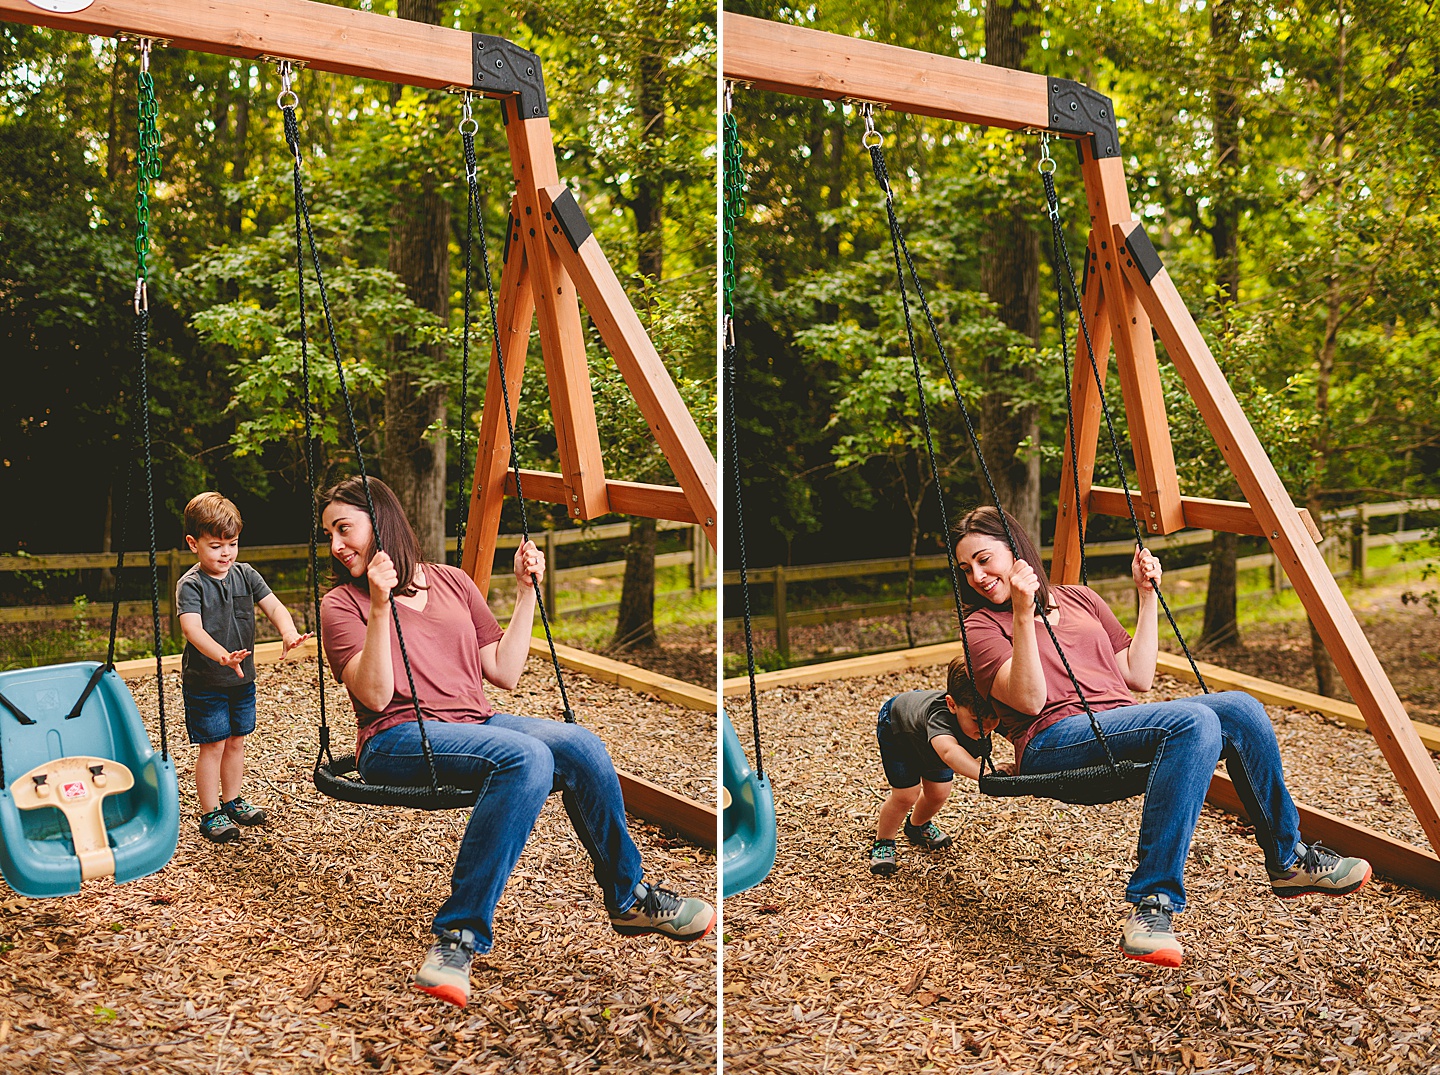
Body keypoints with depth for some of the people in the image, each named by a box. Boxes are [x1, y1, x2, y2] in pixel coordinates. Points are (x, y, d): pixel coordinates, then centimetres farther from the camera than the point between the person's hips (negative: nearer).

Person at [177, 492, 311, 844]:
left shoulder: (245, 575, 2)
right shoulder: (190, 585, -15)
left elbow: (273, 606, -4)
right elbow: (192, 629, -29)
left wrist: (288, 631, -27)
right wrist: (222, 655, -47)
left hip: (242, 679, 5)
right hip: (204, 682, -5)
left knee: (236, 741, 16)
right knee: (213, 746, 0)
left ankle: (231, 801, 33)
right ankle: (210, 813, 13)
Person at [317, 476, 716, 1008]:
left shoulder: (451, 581, 18)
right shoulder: (341, 605, 6)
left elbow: (505, 674, 14)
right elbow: (375, 696, -10)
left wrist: (526, 592, 11)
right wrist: (380, 607, -19)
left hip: (476, 722, 4)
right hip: (398, 738, -4)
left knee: (578, 744, -25)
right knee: (525, 757, -34)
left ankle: (629, 898, -4)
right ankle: (459, 935, -30)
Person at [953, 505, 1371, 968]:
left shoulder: (1080, 599, 22)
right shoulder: (982, 626, 6)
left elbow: (1138, 678, 17)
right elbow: (1029, 700, -11)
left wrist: (1147, 595, 15)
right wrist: (1024, 614, -19)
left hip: (1122, 725, 6)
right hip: (1054, 742, -6)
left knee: (1238, 707, -17)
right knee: (1192, 721, -31)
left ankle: (1289, 861, 0)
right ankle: (1152, 907, -35)